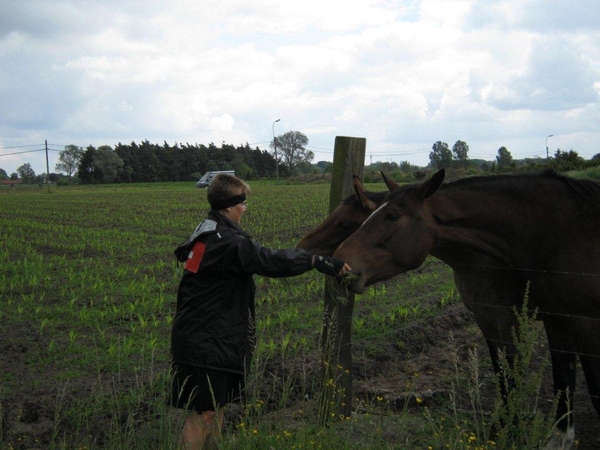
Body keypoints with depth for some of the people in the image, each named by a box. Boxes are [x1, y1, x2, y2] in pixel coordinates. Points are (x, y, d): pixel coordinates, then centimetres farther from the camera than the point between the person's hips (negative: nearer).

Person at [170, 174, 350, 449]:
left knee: (216, 406, 19)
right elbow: (272, 261, -29)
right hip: (207, 341, -11)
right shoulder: (229, 242, -22)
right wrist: (317, 261, -27)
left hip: (200, 336, 11)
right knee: (204, 412, -4)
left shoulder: (205, 233, 11)